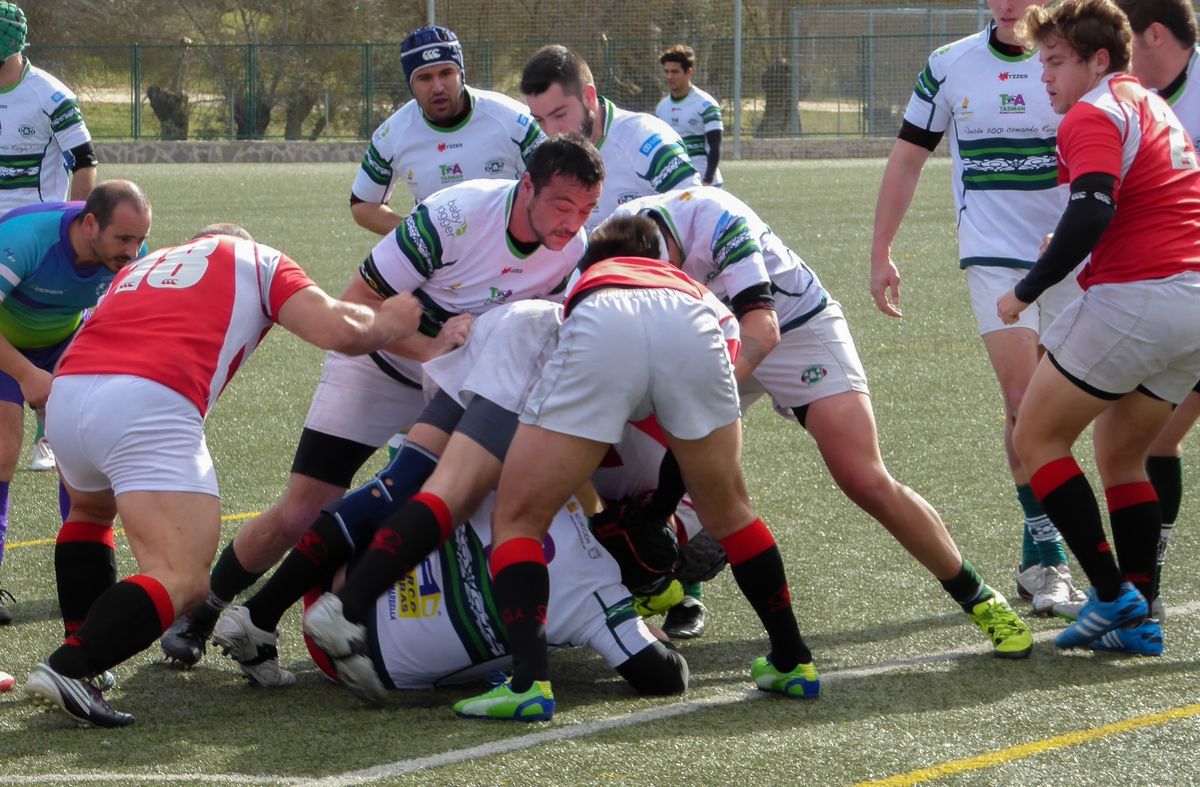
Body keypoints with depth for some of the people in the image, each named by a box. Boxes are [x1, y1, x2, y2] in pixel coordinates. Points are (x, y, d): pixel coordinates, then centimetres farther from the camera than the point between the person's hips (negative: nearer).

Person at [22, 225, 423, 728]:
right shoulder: (257, 260, 22)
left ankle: (80, 645, 30)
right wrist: (389, 322, 28)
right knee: (183, 582, -8)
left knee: (91, 510, 38)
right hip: (152, 404, -6)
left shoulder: (141, 266, 36)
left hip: (64, 395, 6)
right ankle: (68, 670, -24)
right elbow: (339, 332, 9)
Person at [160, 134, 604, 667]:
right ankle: (201, 611, 14)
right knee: (298, 518, -8)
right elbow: (357, 303, -27)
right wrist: (428, 347, -39)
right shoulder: (456, 215, -32)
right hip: (379, 366, -5)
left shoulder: (573, 248, -15)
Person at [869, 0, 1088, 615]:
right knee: (1023, 401, -13)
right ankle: (1047, 555, -8)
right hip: (995, 257, 0)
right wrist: (881, 253, 9)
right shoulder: (949, 67, 2)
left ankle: (1038, 558, 18)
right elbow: (907, 158, 11)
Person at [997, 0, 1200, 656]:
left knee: (1036, 439, 3)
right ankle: (1136, 621, 14)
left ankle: (1113, 596, -5)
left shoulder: (1094, 115, -9)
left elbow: (1091, 215, -23)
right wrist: (1071, 245, 16)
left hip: (1136, 299, -9)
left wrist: (1025, 292, -15)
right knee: (1122, 456, 19)